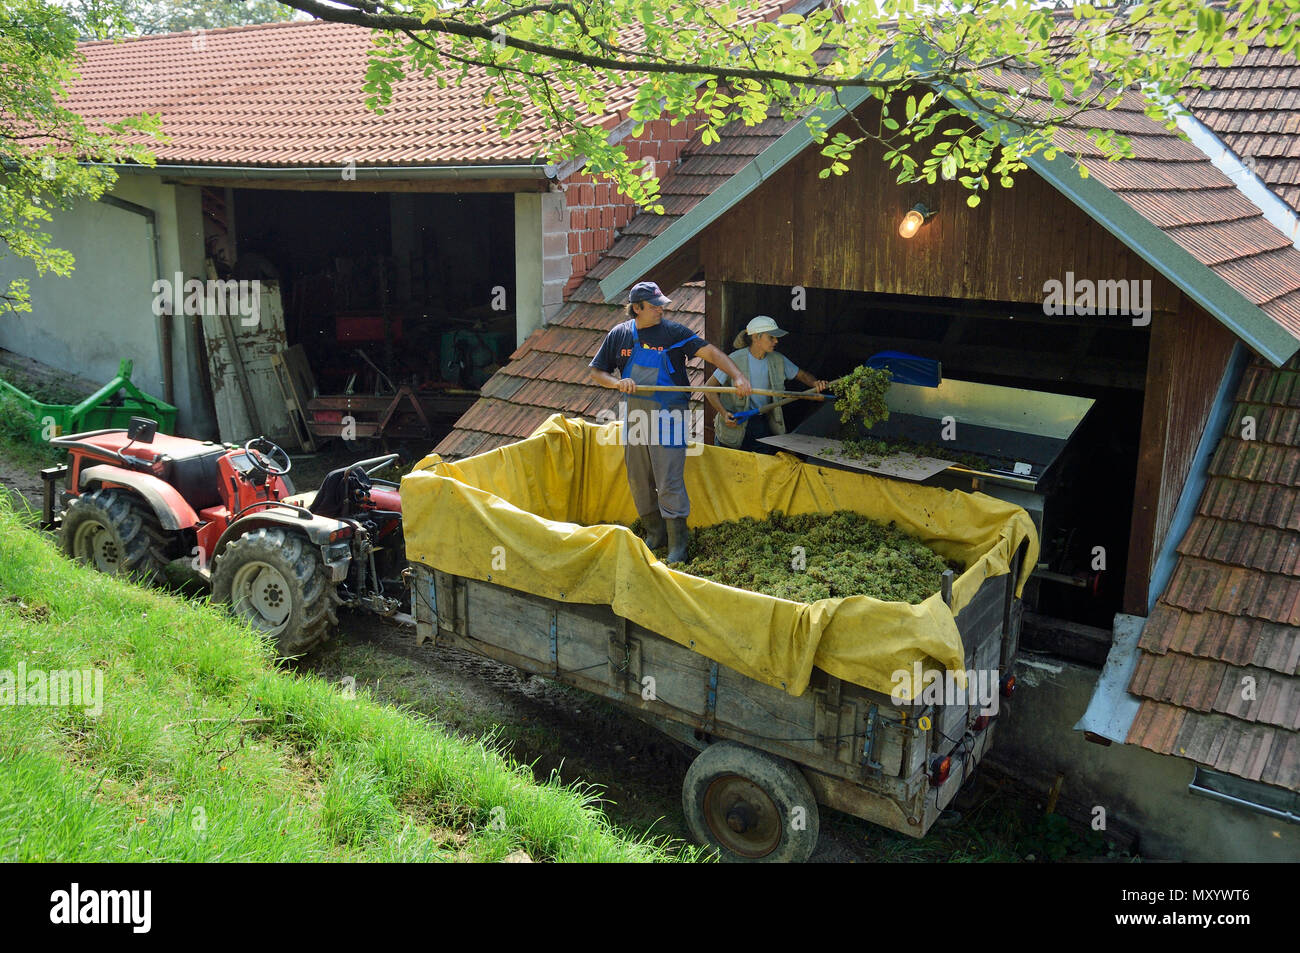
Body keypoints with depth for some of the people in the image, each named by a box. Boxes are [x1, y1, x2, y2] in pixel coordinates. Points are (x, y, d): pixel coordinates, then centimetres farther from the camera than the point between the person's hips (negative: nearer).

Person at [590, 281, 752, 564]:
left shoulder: (674, 332, -4)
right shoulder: (619, 334, 6)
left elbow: (710, 352, -12)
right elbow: (596, 372, 10)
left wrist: (737, 376, -26)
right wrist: (617, 382, -11)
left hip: (667, 416, -4)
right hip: (634, 416, 4)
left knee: (669, 482, -7)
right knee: (639, 481, 11)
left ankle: (678, 542, 3)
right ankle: (655, 533, 27)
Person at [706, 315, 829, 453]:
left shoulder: (778, 360, 0)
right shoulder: (735, 360, -13)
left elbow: (801, 375, 13)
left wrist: (815, 383, -10)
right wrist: (724, 413, -21)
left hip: (763, 425, 4)